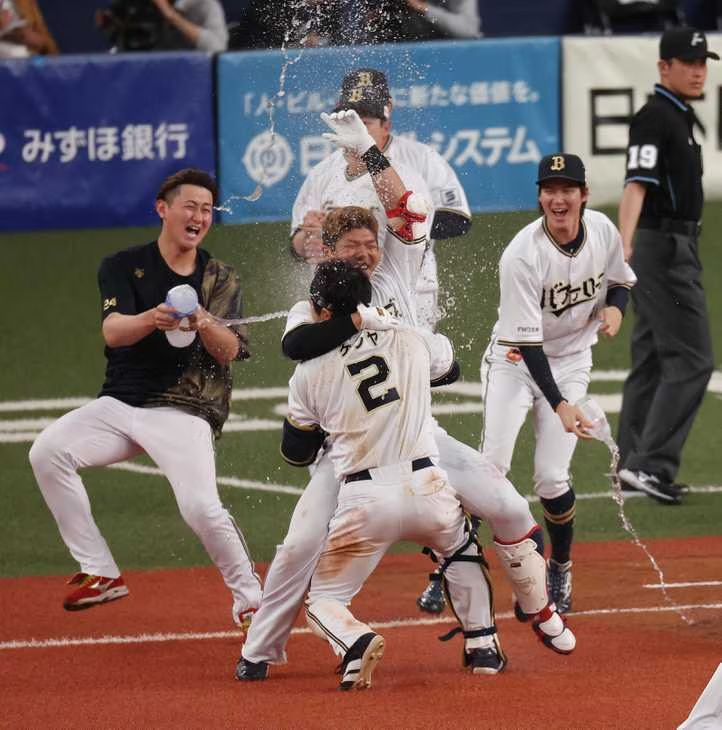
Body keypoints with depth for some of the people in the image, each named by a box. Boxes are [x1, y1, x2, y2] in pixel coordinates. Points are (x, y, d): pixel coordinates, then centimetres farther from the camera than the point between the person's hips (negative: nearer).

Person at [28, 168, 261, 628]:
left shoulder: (221, 280, 4)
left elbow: (229, 351, -9)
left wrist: (204, 325, -32)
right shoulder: (124, 267, 3)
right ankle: (100, 574, -10)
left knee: (202, 508, -22)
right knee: (48, 451, -20)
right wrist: (151, 320, -37)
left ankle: (250, 598, 3)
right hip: (121, 403, 2)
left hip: (185, 413, -2)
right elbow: (113, 331, -14)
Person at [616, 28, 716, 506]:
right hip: (664, 246, -10)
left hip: (678, 246, 10)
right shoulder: (655, 117, -15)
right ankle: (651, 465, -16)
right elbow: (637, 183, -27)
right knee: (690, 359, -13)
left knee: (652, 359, 11)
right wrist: (625, 245, -39)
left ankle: (635, 466, 15)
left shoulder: (681, 116, 16)